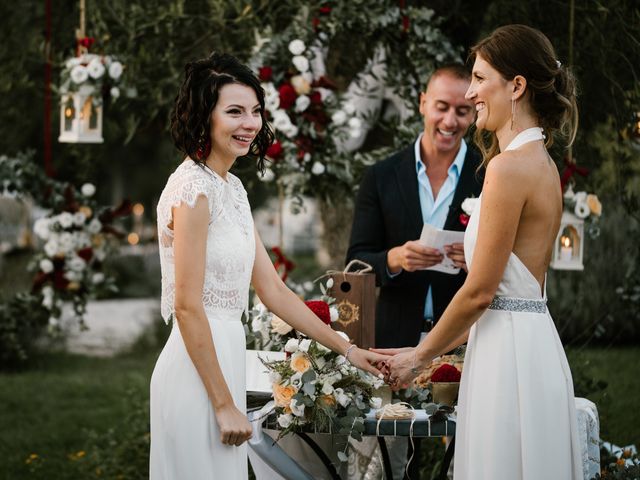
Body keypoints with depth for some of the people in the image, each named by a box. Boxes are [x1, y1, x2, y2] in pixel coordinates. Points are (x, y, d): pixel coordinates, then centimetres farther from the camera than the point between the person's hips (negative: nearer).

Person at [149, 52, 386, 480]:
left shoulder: (231, 188, 13)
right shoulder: (193, 188, -15)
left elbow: (273, 290, 15)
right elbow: (188, 307, -18)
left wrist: (347, 349, 13)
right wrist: (225, 406, -17)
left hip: (222, 359, 9)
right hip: (199, 368, -9)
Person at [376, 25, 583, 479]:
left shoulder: (509, 166, -15)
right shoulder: (541, 162, 13)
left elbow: (479, 291, -14)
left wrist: (420, 356, 0)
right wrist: (430, 349, 19)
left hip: (509, 352, -9)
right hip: (532, 341, 9)